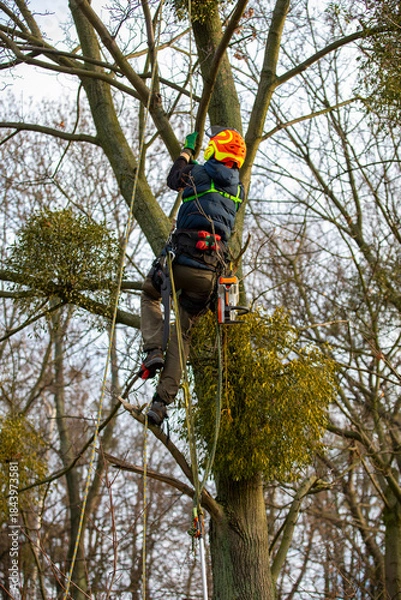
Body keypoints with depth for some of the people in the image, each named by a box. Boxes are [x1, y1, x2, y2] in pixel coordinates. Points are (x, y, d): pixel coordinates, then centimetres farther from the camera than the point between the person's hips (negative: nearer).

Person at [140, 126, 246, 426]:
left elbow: (173, 180, 22)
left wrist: (187, 150, 39)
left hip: (185, 256, -4)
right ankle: (162, 402, 5)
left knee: (150, 294, 28)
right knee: (183, 332, 12)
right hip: (212, 269, 4)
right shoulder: (238, 190, 15)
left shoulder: (200, 172, 1)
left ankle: (154, 350, 5)